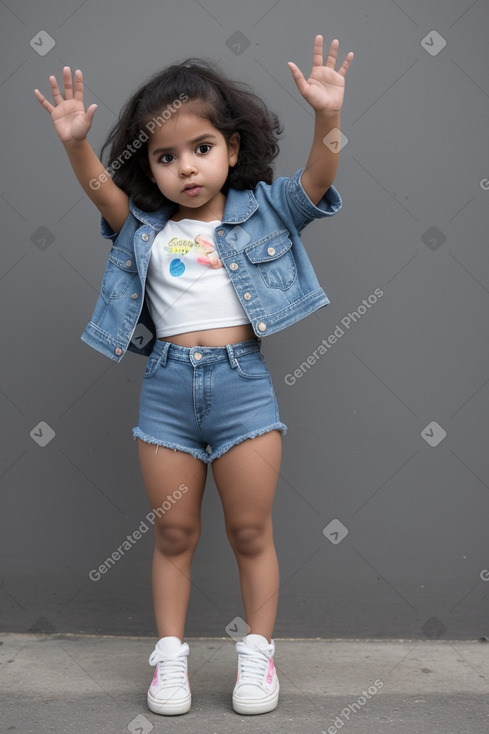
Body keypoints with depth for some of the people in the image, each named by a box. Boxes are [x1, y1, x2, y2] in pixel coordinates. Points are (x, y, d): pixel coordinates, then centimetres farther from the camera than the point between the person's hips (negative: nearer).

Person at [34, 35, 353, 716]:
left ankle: (257, 651, 22)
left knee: (251, 531, 7)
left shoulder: (263, 210, 6)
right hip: (167, 385, 2)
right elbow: (102, 190, -4)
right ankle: (170, 654, 23)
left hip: (242, 381, -1)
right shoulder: (144, 226, 10)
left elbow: (318, 177, -7)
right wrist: (75, 143, -21)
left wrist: (329, 115, -23)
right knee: (173, 533, 11)